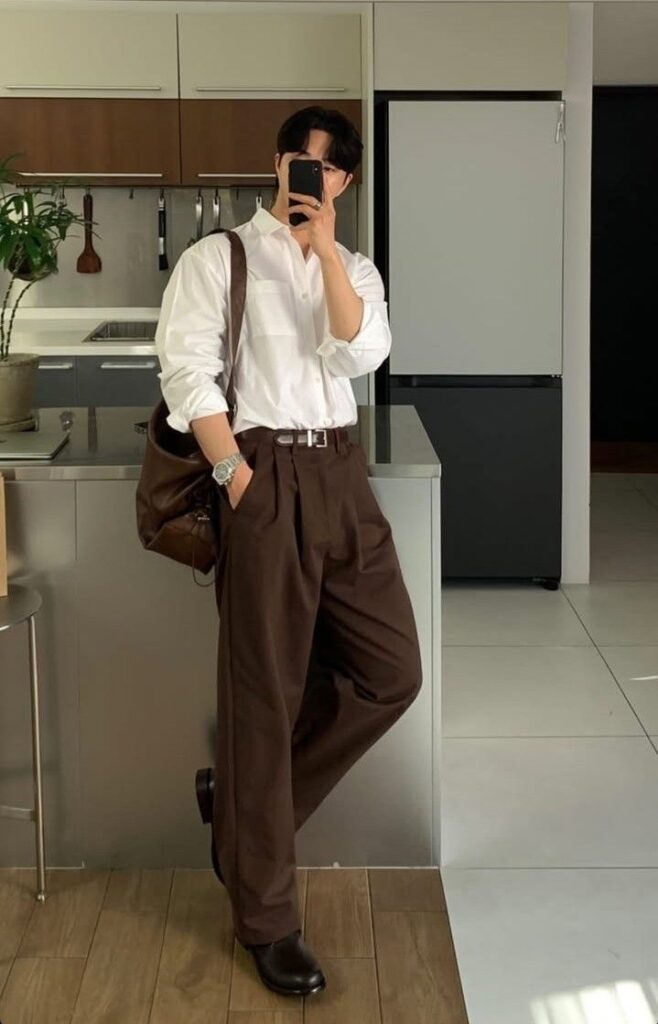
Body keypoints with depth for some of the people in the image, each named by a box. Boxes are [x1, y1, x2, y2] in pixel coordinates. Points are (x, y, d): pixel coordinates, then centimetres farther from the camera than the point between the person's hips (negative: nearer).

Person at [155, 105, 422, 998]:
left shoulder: (356, 268, 16)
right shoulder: (218, 258, 3)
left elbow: (362, 353, -3)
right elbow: (186, 371, -7)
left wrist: (325, 246, -7)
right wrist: (235, 475, -14)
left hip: (342, 471, 5)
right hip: (266, 470, -5)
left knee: (392, 672, 4)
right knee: (266, 690, 0)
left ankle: (243, 796, 23)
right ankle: (266, 915, 12)